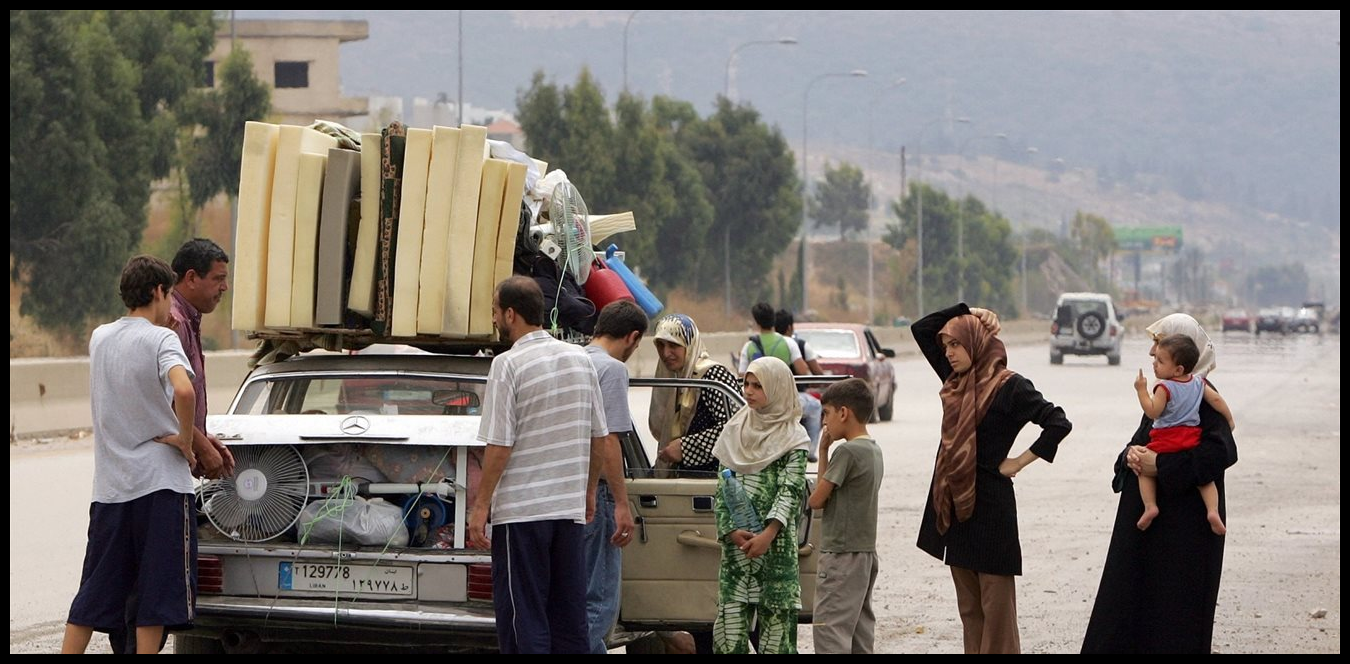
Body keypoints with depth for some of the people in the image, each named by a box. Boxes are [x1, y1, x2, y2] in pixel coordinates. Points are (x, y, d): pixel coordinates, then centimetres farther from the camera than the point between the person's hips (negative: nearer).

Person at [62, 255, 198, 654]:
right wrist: (185, 439, -14)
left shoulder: (99, 338, 10)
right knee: (156, 592, 0)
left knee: (94, 593, 11)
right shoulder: (160, 339, -9)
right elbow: (183, 390, -28)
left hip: (109, 486, 6)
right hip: (160, 484, -6)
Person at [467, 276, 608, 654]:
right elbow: (599, 438, 12)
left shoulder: (509, 365, -12)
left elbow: (499, 446, -14)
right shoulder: (580, 359, 7)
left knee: (522, 616, -2)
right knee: (569, 615, 11)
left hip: (521, 509, -6)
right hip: (571, 508, 6)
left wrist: (481, 506, -8)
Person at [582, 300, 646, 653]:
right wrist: (622, 504, -15)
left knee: (582, 592, 16)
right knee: (598, 601, -6)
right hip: (594, 492, -9)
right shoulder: (612, 368, -10)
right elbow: (608, 441, -17)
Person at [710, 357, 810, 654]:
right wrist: (731, 530, -5)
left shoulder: (793, 437, 0)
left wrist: (768, 535, -20)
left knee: (776, 617, -4)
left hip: (775, 541, -4)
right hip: (735, 541, 4)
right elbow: (722, 486, 10)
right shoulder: (735, 430, 12)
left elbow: (790, 490, -9)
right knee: (730, 620, -2)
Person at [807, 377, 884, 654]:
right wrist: (825, 451, 6)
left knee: (829, 629, -11)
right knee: (860, 628, 11)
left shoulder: (847, 451, -16)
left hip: (842, 555, -10)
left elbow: (817, 500, -12)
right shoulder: (874, 450, 12)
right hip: (866, 551, 10)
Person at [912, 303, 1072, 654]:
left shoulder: (1009, 387, -10)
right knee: (969, 608, 11)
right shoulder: (957, 380, 11)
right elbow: (921, 328, 17)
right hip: (954, 504, 8)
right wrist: (965, 311, 6)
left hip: (989, 505, -8)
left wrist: (1020, 462, -12)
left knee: (996, 608, -4)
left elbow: (1058, 423, -17)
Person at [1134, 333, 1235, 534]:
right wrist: (1229, 420, 21)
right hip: (1191, 439, 5)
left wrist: (1142, 390, -12)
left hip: (1165, 440, -5)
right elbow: (1216, 400, 9)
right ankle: (1213, 510, -7)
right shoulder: (1199, 384, 5)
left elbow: (1153, 412, -17)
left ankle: (1150, 506, -4)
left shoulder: (1165, 387, -14)